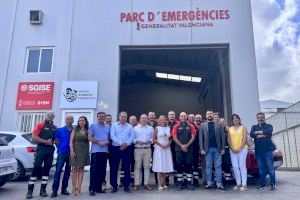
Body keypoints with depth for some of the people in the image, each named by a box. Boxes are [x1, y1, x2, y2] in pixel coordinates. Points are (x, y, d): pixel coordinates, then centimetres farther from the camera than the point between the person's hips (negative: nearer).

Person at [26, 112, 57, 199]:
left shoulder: (54, 127, 12)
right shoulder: (40, 125, -1)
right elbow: (34, 137, -8)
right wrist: (45, 141, -12)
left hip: (50, 150, 5)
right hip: (41, 148, -4)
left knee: (47, 169, 7)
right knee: (36, 168, -5)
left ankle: (43, 190, 15)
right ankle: (30, 190, 1)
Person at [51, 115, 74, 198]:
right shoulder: (59, 130, 6)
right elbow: (56, 141, 7)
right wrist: (60, 148, 1)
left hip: (71, 153, 2)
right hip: (62, 152, -2)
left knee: (68, 171, 8)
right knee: (58, 171, -7)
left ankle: (64, 189, 17)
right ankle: (54, 190, -3)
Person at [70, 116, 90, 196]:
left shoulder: (87, 131, 8)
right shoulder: (75, 129, 6)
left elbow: (89, 140, 10)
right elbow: (71, 141, 0)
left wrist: (88, 151, 3)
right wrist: (72, 150, -11)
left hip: (84, 152, 1)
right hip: (75, 151, -1)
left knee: (81, 169, 2)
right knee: (74, 169, 0)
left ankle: (78, 188, 5)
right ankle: (73, 188, 5)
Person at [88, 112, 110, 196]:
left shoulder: (108, 127, 16)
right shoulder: (93, 126, 4)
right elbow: (90, 138, -4)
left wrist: (107, 142, -5)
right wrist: (98, 142, -14)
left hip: (105, 151, 4)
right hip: (95, 151, -4)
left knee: (102, 170, 7)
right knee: (94, 170, -3)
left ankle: (99, 187, 17)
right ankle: (92, 188, 3)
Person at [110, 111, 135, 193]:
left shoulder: (130, 126, 11)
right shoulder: (114, 125, 5)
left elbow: (132, 137, 2)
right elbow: (112, 136, -7)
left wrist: (126, 144, -15)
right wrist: (121, 143, -17)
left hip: (127, 148, 1)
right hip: (116, 148, -1)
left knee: (127, 167, 3)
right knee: (114, 167, 1)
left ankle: (126, 186, 13)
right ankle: (114, 186, 12)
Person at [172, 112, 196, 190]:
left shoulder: (191, 126, 8)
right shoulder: (176, 126, 6)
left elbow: (193, 137, 1)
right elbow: (174, 137, -1)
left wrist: (187, 145, -10)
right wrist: (181, 145, -10)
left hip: (189, 149, 1)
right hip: (179, 149, 0)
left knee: (189, 165, 1)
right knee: (179, 165, 2)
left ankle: (189, 183, 8)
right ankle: (180, 183, 8)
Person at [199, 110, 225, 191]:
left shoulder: (219, 124, 7)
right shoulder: (203, 125, 6)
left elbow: (222, 137, 3)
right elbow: (200, 138, 2)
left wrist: (223, 148, -4)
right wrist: (201, 149, -6)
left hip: (217, 149, 0)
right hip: (208, 149, 0)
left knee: (218, 166, 2)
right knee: (208, 166, 5)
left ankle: (219, 184, 7)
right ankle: (209, 183, 13)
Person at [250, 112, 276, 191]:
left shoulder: (269, 126, 8)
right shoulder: (254, 127, 15)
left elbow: (269, 131, -16)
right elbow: (251, 134, -6)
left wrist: (258, 132, -7)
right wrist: (263, 135, -12)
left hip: (268, 150, -2)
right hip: (258, 151, 2)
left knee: (270, 168, -3)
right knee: (261, 169, 6)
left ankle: (273, 184, 4)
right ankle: (262, 184, 14)